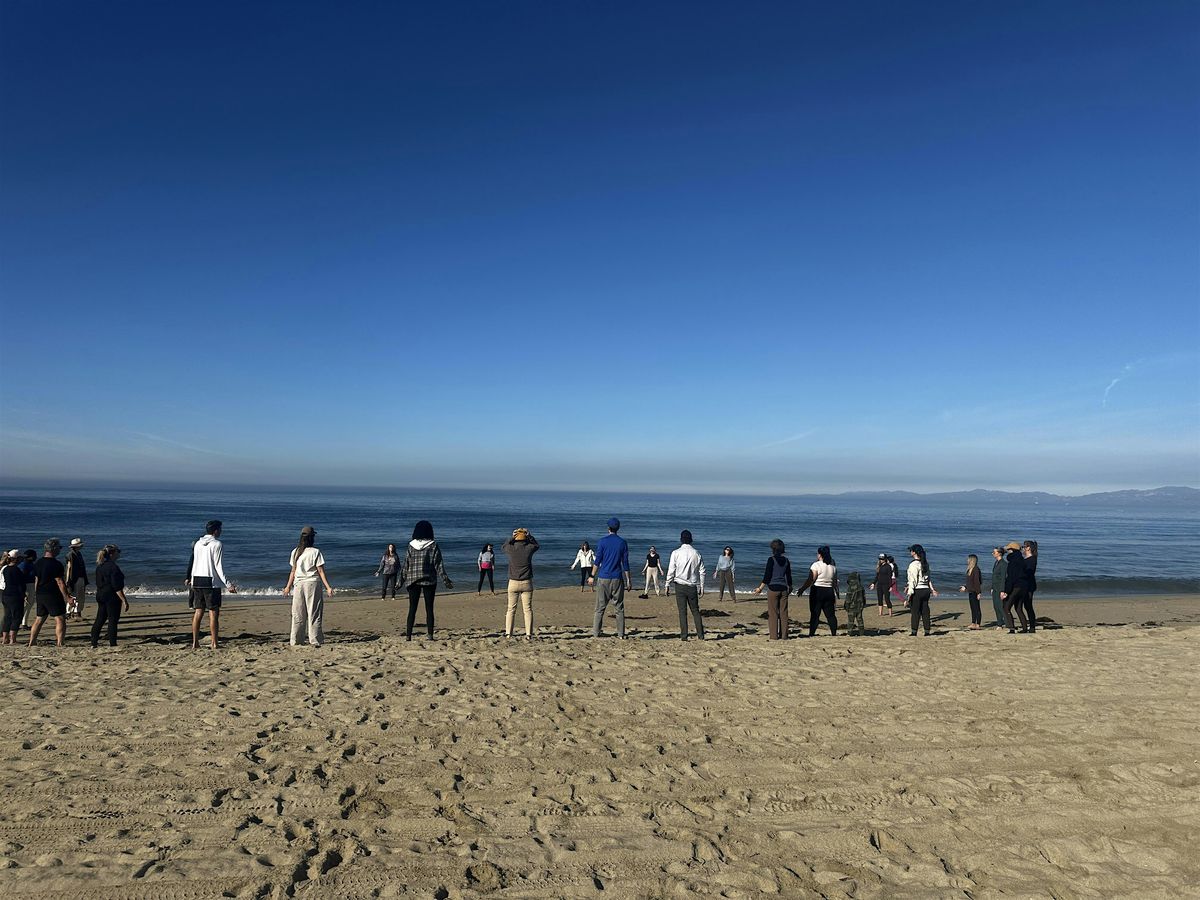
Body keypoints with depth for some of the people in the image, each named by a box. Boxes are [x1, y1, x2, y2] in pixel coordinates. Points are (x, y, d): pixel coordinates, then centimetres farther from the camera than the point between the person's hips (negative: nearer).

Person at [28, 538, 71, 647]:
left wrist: (37, 595, 23)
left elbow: (36, 581, 15)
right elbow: (60, 582, -16)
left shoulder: (38, 563, 9)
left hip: (40, 595, 8)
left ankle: (31, 643, 20)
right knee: (60, 619, -5)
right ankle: (59, 644, -10)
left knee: (39, 619, 17)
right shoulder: (56, 564, -16)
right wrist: (67, 597, -12)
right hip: (53, 595, -8)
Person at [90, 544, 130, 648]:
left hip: (101, 596, 9)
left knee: (100, 620, 15)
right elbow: (117, 586, -20)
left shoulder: (99, 566, 9)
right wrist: (124, 600, -17)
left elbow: (99, 583, 18)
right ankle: (112, 645, 2)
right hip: (112, 597, -9)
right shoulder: (113, 567, -19)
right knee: (113, 621, -2)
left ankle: (94, 643, 20)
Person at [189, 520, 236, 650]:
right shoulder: (216, 544, -9)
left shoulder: (198, 544, 11)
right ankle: (214, 643, 1)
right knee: (213, 613, -1)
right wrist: (228, 584, -12)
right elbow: (218, 566, -13)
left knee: (198, 612, 10)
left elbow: (194, 564, 16)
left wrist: (191, 580, 28)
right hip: (211, 582, -6)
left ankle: (195, 642, 11)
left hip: (197, 581, 7)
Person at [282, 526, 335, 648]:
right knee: (314, 613, 3)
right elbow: (320, 571, -8)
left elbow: (293, 571, 8)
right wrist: (328, 587, -6)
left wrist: (288, 587, 19)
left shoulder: (295, 552, 5)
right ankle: (315, 641, 2)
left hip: (299, 584, 4)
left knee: (298, 614, 10)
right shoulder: (316, 552, -7)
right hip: (312, 583, -3)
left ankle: (295, 641, 13)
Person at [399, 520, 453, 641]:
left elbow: (405, 565, 2)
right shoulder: (433, 546, -4)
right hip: (429, 581, -2)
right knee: (429, 608, 5)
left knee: (412, 608, 7)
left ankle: (408, 635, 4)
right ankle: (430, 635, 4)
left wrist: (401, 581, 10)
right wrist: (446, 581, -2)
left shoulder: (411, 546, 2)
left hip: (412, 581, 2)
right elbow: (438, 565, -6)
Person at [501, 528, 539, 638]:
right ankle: (528, 634, 1)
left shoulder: (511, 549, -7)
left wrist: (512, 537, 10)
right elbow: (536, 545, 18)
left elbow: (503, 546, 18)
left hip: (513, 583, 0)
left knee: (511, 609, 10)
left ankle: (508, 633, 11)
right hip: (527, 583, 0)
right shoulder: (529, 549, -7)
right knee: (527, 609, 3)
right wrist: (529, 535, 12)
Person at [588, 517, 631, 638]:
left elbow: (597, 561, -4)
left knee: (600, 607, 4)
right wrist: (628, 580, 9)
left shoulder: (602, 541, -3)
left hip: (603, 578, -1)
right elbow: (625, 563, 4)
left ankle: (596, 633, 4)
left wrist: (592, 576, 5)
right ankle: (621, 634, 5)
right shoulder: (622, 542, 3)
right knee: (619, 607, 6)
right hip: (617, 579, 1)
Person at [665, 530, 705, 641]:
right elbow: (702, 572, 5)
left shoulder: (676, 553, -6)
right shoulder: (697, 554, 2)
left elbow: (671, 570, -6)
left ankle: (684, 636, 1)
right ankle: (701, 635, 11)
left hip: (680, 586, -2)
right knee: (695, 611, 12)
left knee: (682, 612, 2)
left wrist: (667, 585, 3)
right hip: (693, 586, 2)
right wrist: (701, 587, 11)